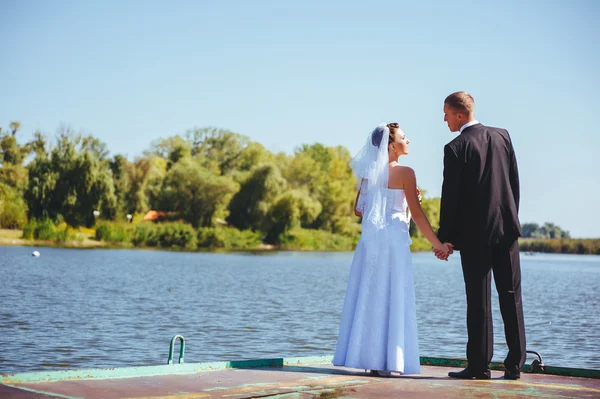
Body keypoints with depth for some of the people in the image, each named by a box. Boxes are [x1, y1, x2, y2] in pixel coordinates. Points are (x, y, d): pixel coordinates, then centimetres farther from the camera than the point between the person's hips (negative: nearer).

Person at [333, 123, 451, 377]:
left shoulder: (369, 172, 10)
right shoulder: (404, 173, -7)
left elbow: (358, 209, 15)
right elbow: (417, 215, -9)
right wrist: (437, 244, -4)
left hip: (370, 238, 6)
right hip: (393, 237, -6)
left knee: (369, 297, 9)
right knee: (391, 298, -1)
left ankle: (369, 357, 12)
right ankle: (384, 360, 0)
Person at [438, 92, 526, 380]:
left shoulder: (456, 148, -10)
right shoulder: (502, 136, 7)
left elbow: (450, 195, -10)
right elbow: (515, 181, 10)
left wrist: (445, 237, -3)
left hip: (474, 232, -5)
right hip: (506, 226, 5)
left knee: (478, 300, 1)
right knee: (511, 296, 7)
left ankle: (479, 365, 4)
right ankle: (515, 364, 9)